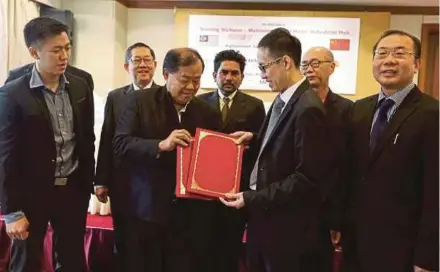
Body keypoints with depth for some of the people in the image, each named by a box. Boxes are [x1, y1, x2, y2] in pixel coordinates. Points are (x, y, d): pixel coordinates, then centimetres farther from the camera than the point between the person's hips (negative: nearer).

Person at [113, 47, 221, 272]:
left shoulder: (208, 113, 6)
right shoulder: (140, 101, -2)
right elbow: (120, 145, -12)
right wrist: (161, 145, -25)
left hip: (192, 216, 2)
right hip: (148, 211, -1)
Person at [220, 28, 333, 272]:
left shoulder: (307, 108, -21)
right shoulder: (282, 100, 8)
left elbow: (307, 178, -22)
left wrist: (252, 198, -20)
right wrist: (254, 140, 2)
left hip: (286, 226, -8)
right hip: (263, 215, 8)